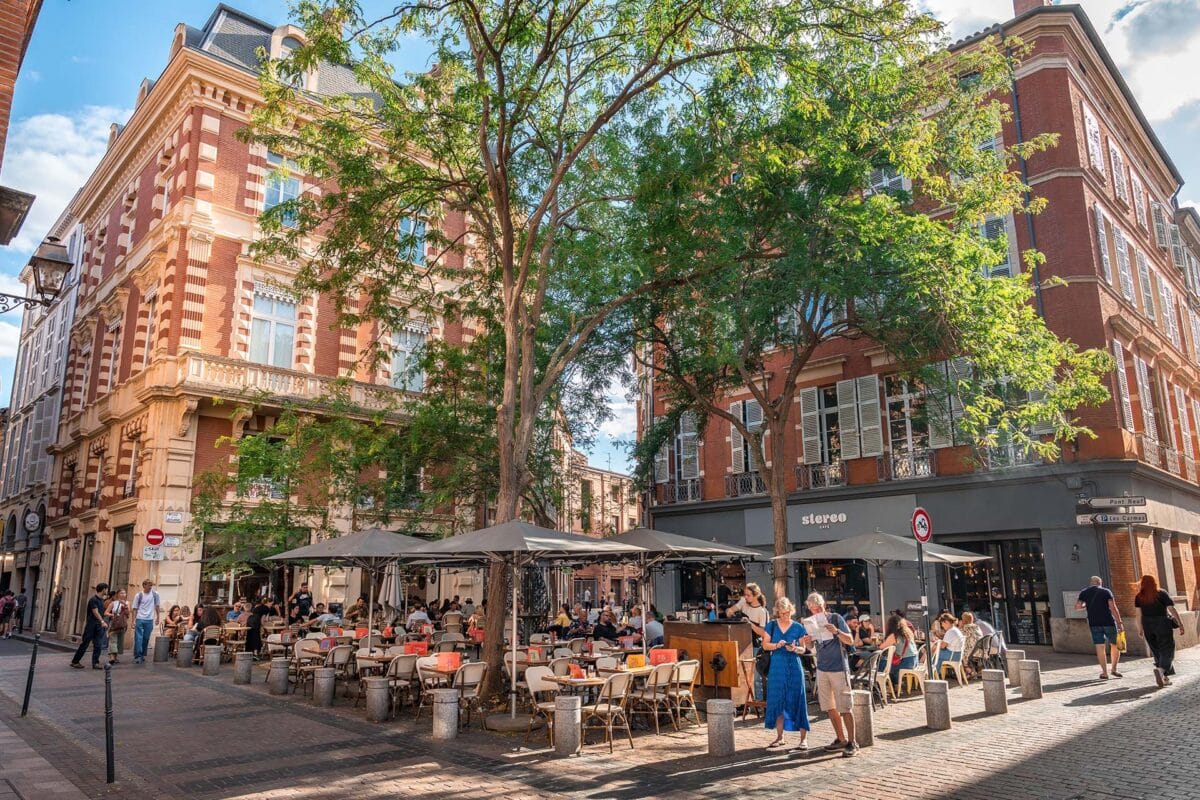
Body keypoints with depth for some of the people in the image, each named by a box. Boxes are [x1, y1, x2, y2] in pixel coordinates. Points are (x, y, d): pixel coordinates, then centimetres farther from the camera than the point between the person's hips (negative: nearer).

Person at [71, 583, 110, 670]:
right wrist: (102, 621, -33)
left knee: (98, 645, 0)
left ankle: (95, 663, 0)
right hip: (91, 625, -7)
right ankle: (74, 662, 12)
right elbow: (95, 612, -23)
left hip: (99, 625, 7)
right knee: (84, 644, 0)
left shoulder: (102, 600, 12)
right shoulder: (93, 599, -13)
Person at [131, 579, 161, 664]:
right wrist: (133, 621, -4)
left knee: (146, 639, 7)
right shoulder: (138, 595, -1)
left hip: (149, 620, 2)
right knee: (138, 638, -7)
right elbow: (135, 609, 1)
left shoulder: (155, 594, 3)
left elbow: (157, 606, 12)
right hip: (139, 619, -2)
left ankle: (142, 655, 20)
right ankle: (137, 656, -5)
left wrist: (157, 617, 11)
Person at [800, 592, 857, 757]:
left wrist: (836, 631, -26)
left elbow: (850, 640, -9)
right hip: (822, 668, 6)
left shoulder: (836, 618, -6)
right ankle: (841, 739, 21)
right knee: (829, 707, 10)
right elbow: (811, 646, 16)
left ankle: (852, 743, 1)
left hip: (839, 668, -6)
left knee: (844, 707, -5)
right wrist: (807, 642, -7)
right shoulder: (811, 622, 8)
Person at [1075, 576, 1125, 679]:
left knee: (1100, 647, 3)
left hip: (1094, 623, 2)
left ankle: (1105, 673, 2)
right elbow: (1113, 608, -10)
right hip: (1108, 622, -1)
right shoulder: (1106, 592, -1)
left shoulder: (1084, 593, 6)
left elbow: (1077, 607, 3)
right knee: (1115, 645, 15)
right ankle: (1114, 669, 19)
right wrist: (1119, 622, -7)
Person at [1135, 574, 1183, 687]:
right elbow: (1172, 609, -9)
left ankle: (1165, 677, 16)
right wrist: (1181, 624, -4)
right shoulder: (1162, 594, -4)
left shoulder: (1139, 597, 2)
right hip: (1163, 624, -3)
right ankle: (1160, 669, -27)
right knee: (1167, 651, -1)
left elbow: (1139, 614, -2)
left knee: (1157, 652, 13)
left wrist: (1141, 629, 3)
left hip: (1148, 626, 3)